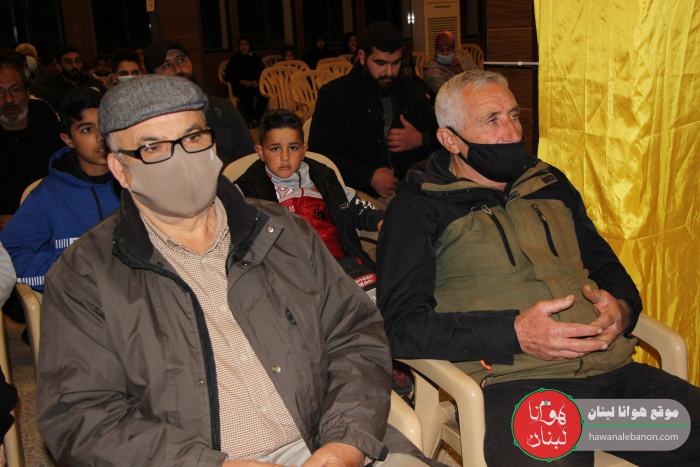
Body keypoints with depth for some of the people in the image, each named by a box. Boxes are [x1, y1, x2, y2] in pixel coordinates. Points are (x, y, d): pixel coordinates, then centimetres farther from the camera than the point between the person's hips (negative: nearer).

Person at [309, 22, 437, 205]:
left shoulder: (413, 93, 21)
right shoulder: (334, 94, 7)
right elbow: (321, 153, -3)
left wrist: (421, 141, 3)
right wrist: (370, 176, -14)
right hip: (361, 195, -4)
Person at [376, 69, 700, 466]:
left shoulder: (551, 185, 22)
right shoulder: (418, 210, 4)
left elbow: (607, 266, 28)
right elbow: (402, 326, -5)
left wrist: (621, 307, 3)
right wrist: (514, 334, -15)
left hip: (612, 369, 6)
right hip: (512, 384, -5)